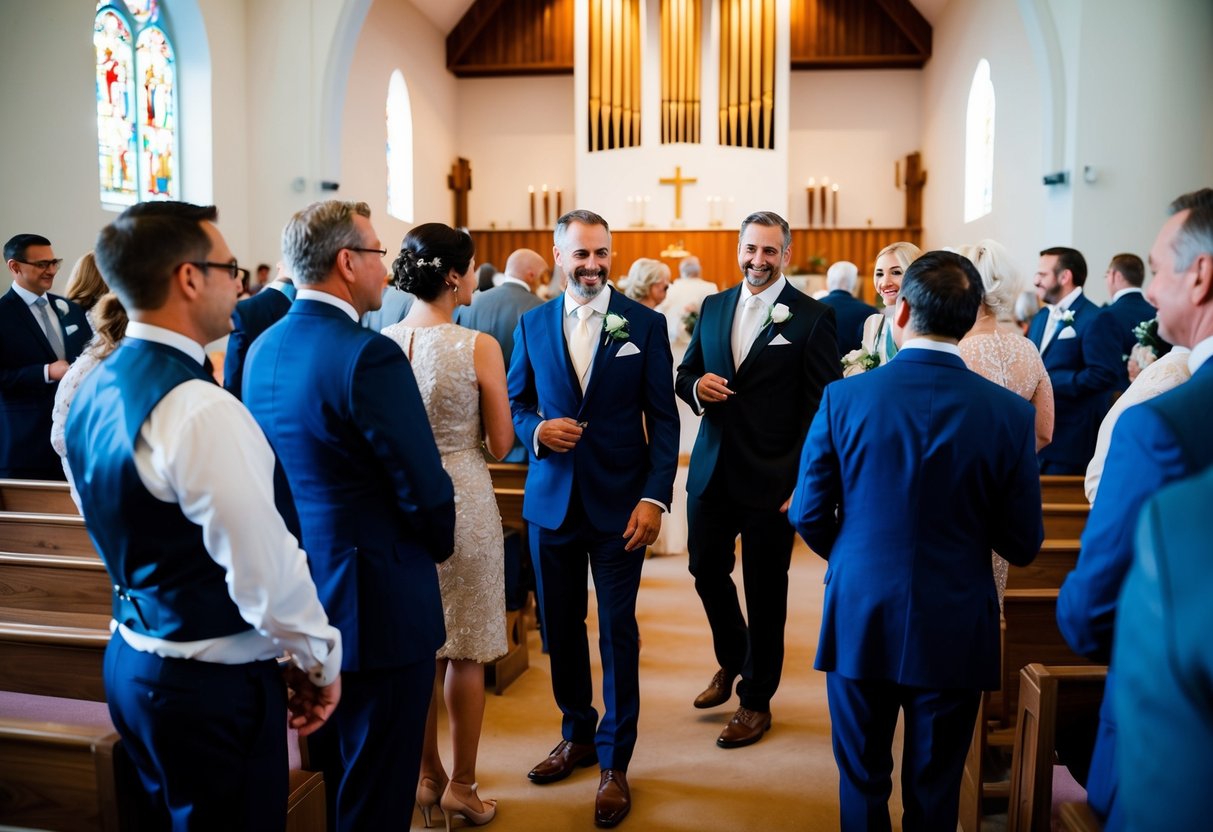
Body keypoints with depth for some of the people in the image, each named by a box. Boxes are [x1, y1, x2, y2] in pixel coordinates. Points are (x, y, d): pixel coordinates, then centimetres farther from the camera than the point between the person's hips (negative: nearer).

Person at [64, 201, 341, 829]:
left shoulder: (92, 392, 3)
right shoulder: (202, 411, -26)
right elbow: (268, 573, -25)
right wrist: (320, 662, -8)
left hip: (131, 661, 9)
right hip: (212, 683, -9)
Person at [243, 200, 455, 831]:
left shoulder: (262, 350, 4)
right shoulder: (368, 355, -22)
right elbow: (424, 489, -20)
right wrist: (439, 545, 1)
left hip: (301, 591, 9)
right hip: (377, 600, -8)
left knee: (333, 775, 26)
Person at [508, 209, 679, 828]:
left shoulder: (644, 324, -2)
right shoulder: (533, 325, 6)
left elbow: (663, 419, -3)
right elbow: (515, 404, 11)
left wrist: (654, 497, -12)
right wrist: (537, 430, -12)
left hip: (619, 503, -3)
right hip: (551, 499, 3)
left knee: (617, 631, 4)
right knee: (560, 625, 13)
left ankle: (614, 761, 20)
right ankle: (578, 735, 34)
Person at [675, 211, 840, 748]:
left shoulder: (812, 317, -7)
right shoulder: (713, 307, 8)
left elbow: (823, 406, -9)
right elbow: (684, 374, 15)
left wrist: (806, 482, -16)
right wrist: (697, 385, -10)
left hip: (771, 479, -4)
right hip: (713, 471, 5)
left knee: (765, 591, 8)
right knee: (707, 571, 14)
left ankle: (756, 700, 27)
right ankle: (732, 661, 43)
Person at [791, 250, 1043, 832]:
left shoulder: (843, 398, -12)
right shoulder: (1010, 412, -11)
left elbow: (808, 516, -6)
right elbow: (1022, 545, -5)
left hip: (859, 620, 0)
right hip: (954, 631, 1)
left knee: (862, 781, 18)